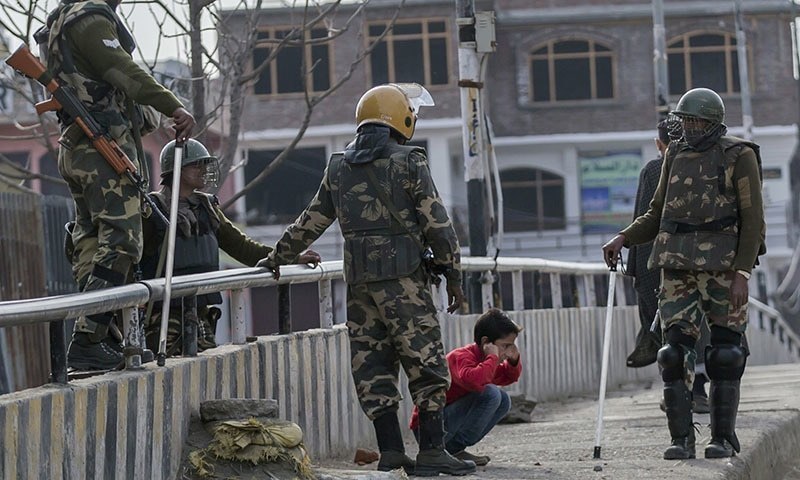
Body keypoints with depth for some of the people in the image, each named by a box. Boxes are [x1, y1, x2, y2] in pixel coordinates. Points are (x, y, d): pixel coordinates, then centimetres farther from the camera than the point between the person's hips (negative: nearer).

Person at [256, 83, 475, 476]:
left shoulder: (338, 168, 12)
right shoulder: (409, 163, -3)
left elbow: (311, 222, 18)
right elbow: (437, 224, -6)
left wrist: (278, 257, 31)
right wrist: (453, 275, 1)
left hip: (358, 278, 5)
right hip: (403, 277, -5)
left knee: (371, 363, 7)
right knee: (425, 362, -2)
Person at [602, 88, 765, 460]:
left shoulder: (739, 157, -2)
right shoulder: (675, 156, 13)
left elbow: (753, 220, -5)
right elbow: (657, 213, 21)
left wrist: (742, 273, -13)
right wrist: (623, 238, 6)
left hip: (723, 266, -4)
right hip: (678, 266, 4)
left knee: (724, 354, -2)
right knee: (675, 351, -3)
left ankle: (723, 438, 6)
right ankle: (681, 438, 1)